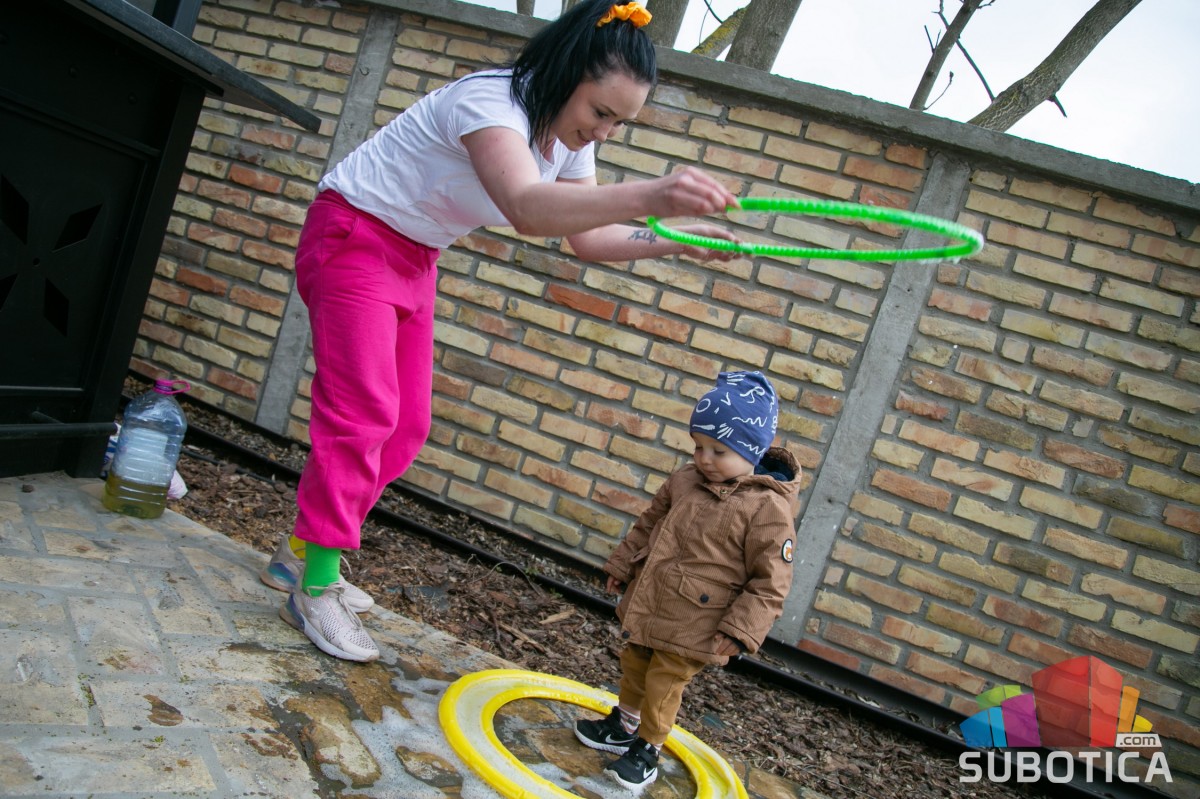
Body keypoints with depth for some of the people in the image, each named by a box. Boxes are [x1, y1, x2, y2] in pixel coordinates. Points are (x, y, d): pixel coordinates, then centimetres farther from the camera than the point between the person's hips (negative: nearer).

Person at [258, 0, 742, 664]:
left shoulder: (569, 139, -3)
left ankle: (301, 551, 20)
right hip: (354, 238, -8)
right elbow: (527, 207, -50)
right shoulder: (491, 101, -30)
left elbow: (587, 237, 5)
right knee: (362, 414, -14)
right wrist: (648, 195, -63)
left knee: (406, 426, 6)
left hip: (414, 258, 8)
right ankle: (314, 589, -2)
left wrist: (672, 241, -10)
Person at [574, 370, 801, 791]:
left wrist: (739, 630, -19)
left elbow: (770, 582, -17)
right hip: (646, 603, 7)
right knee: (633, 667, 23)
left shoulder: (768, 509, -21)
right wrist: (621, 565, 16)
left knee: (663, 685, 7)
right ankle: (623, 727, 46)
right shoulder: (685, 479, -2)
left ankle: (646, 749, 31)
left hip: (690, 627, -6)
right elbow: (649, 523, 12)